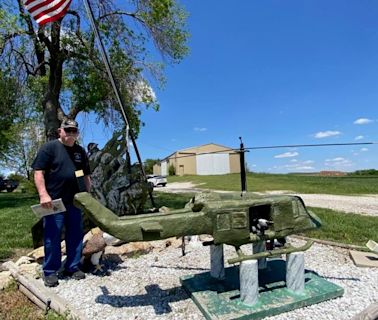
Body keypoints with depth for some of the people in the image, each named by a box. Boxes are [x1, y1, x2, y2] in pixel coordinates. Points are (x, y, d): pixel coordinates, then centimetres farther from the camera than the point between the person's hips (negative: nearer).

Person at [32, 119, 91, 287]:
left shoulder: (80, 151, 13)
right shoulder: (49, 147, -3)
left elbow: (86, 175, 17)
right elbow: (38, 172, -9)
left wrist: (88, 194, 11)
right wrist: (43, 194, -18)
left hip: (75, 201, 5)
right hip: (54, 201, -5)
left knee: (75, 235, 10)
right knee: (52, 237, 4)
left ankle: (73, 267, 25)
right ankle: (50, 272, 19)